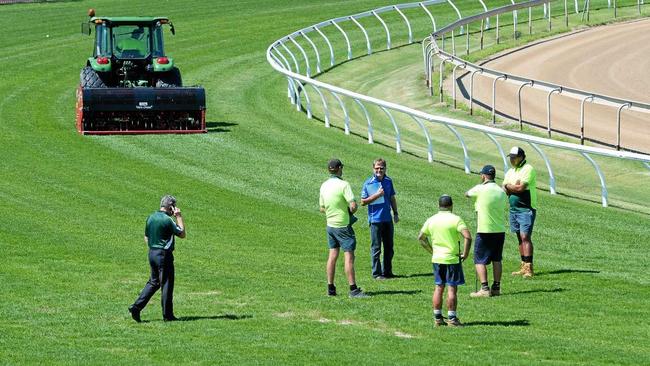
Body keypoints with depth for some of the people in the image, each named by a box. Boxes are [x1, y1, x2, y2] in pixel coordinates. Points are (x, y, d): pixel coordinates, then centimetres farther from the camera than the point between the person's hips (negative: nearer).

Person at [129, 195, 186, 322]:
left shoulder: (150, 218, 7)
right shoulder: (167, 220, -15)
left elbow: (146, 238, 14)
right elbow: (182, 234, -7)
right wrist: (179, 217, -2)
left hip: (152, 253, 7)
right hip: (164, 254, -7)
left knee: (153, 282, 16)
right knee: (166, 284, 2)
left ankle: (136, 307, 5)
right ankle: (167, 315, 7)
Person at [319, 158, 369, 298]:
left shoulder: (324, 186, 4)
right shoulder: (343, 185, -17)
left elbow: (322, 208, 13)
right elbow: (353, 206, -22)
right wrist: (351, 210, -1)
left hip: (330, 225, 7)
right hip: (343, 225, -7)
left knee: (332, 255, 12)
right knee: (349, 256, -5)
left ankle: (330, 288, 14)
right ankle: (353, 289, -7)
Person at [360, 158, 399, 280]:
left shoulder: (388, 181, 7)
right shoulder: (368, 183, -6)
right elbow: (363, 202, -6)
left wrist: (396, 213, 16)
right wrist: (377, 195, -15)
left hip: (388, 219, 5)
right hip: (375, 219, -5)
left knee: (389, 247, 11)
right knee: (376, 248, -1)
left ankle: (387, 271, 22)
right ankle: (376, 273, 5)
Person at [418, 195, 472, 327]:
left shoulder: (431, 220, 5)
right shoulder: (456, 219, -10)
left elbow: (421, 238, 12)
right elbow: (468, 237, -20)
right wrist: (465, 253, -9)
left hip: (437, 259, 4)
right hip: (452, 258, -4)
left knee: (438, 287, 11)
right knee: (452, 288, 0)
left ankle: (438, 318, 14)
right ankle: (452, 318, 1)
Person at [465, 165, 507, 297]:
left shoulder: (480, 189, -10)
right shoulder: (501, 191, 5)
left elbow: (466, 194, 9)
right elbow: (504, 208, 11)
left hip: (485, 231, -6)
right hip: (500, 230, 6)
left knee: (480, 260, 0)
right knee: (496, 260, 14)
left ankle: (484, 288, -8)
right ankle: (496, 287, 15)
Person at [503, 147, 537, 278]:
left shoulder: (528, 169, -9)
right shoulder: (510, 172, 16)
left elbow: (521, 187, -19)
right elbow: (503, 190, 9)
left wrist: (509, 186, -2)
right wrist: (515, 187, -11)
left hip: (526, 209, -8)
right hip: (513, 209, 8)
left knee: (525, 237, -14)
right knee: (520, 238, 9)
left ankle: (529, 268, -17)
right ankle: (524, 266, 13)